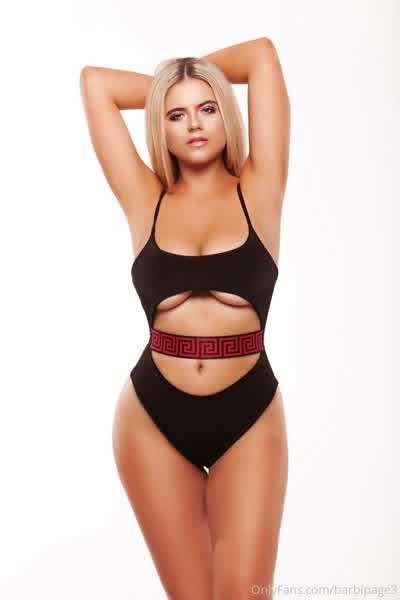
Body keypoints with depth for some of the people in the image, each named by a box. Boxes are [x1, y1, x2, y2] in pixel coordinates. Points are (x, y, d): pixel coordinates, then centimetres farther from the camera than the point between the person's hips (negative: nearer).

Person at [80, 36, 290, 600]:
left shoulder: (257, 192, 2)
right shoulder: (146, 201, 4)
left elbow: (261, 53, 1)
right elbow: (94, 81, 7)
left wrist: (199, 74, 17)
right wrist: (167, 85, 18)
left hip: (249, 419, -1)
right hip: (153, 420, 1)